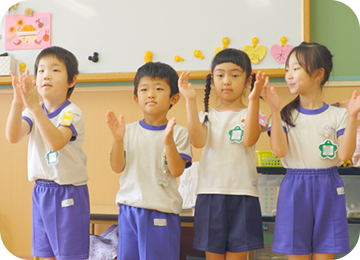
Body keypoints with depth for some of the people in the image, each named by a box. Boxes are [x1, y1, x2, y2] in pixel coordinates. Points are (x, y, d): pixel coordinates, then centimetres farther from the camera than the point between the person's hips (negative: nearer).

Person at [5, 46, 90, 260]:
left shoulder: (72, 113, -13)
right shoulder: (33, 112, 4)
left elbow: (57, 141, -32)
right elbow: (13, 137, -14)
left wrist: (35, 106, -39)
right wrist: (18, 102, -29)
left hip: (69, 194, -6)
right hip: (41, 192, 6)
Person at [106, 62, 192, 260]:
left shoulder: (178, 132, -3)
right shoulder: (129, 131, 5)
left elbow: (177, 170, -11)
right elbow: (117, 167, 0)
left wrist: (168, 142, -26)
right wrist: (118, 139, -15)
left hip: (162, 213, -3)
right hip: (130, 209, 3)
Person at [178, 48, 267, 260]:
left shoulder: (251, 114, 4)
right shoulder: (207, 116, 9)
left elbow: (249, 139, -18)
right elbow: (198, 141, -12)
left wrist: (254, 100, -25)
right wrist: (191, 100, -16)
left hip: (242, 195, -2)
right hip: (210, 194, 2)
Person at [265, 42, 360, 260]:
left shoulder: (337, 115, 1)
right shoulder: (286, 115, 2)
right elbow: (280, 150, -13)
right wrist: (275, 110, -17)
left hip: (328, 192, 0)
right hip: (295, 191, 0)